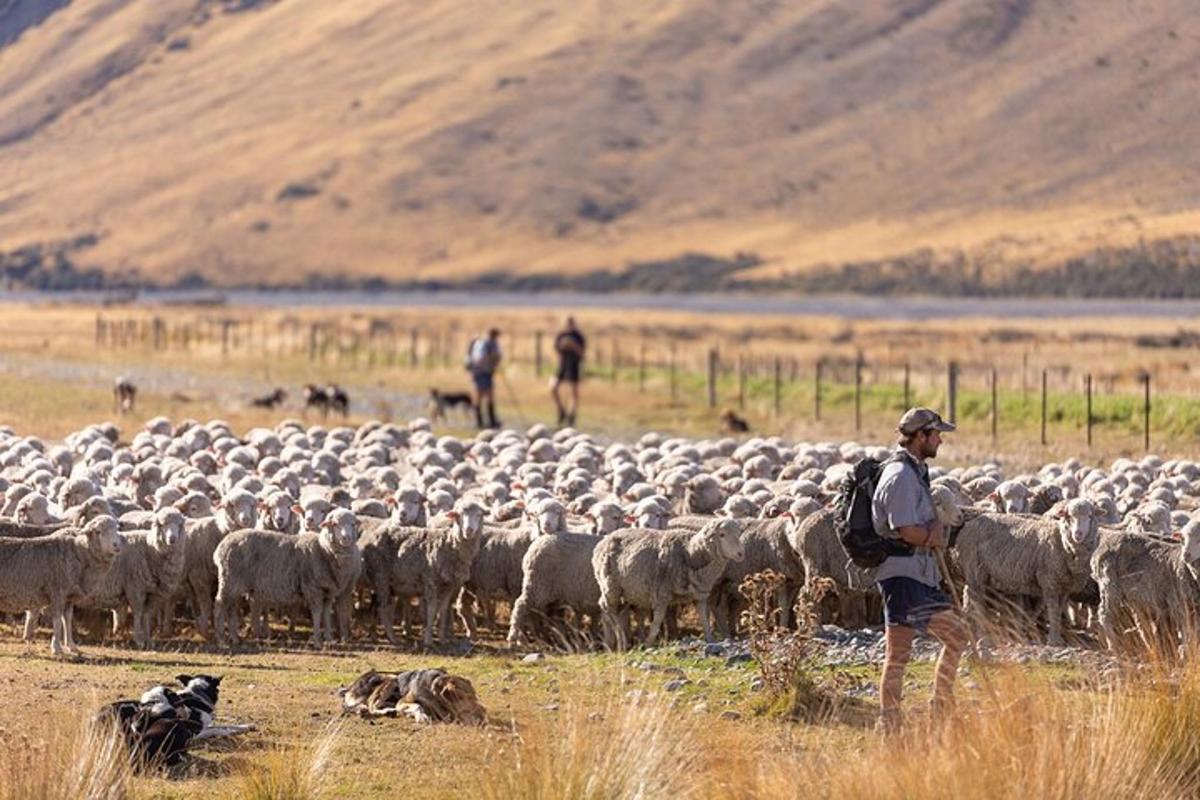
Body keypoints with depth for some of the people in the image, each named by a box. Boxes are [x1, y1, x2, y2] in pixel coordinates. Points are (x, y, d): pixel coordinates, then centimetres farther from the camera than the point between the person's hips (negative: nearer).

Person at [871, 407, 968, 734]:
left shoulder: (917, 472, 18)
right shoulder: (900, 475, -15)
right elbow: (908, 532, -22)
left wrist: (934, 531, -5)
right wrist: (935, 537, -3)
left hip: (921, 574, 10)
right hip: (902, 573, -10)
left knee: (956, 635, 13)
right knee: (898, 655, -8)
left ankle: (941, 710, 18)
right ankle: (888, 728, -6)